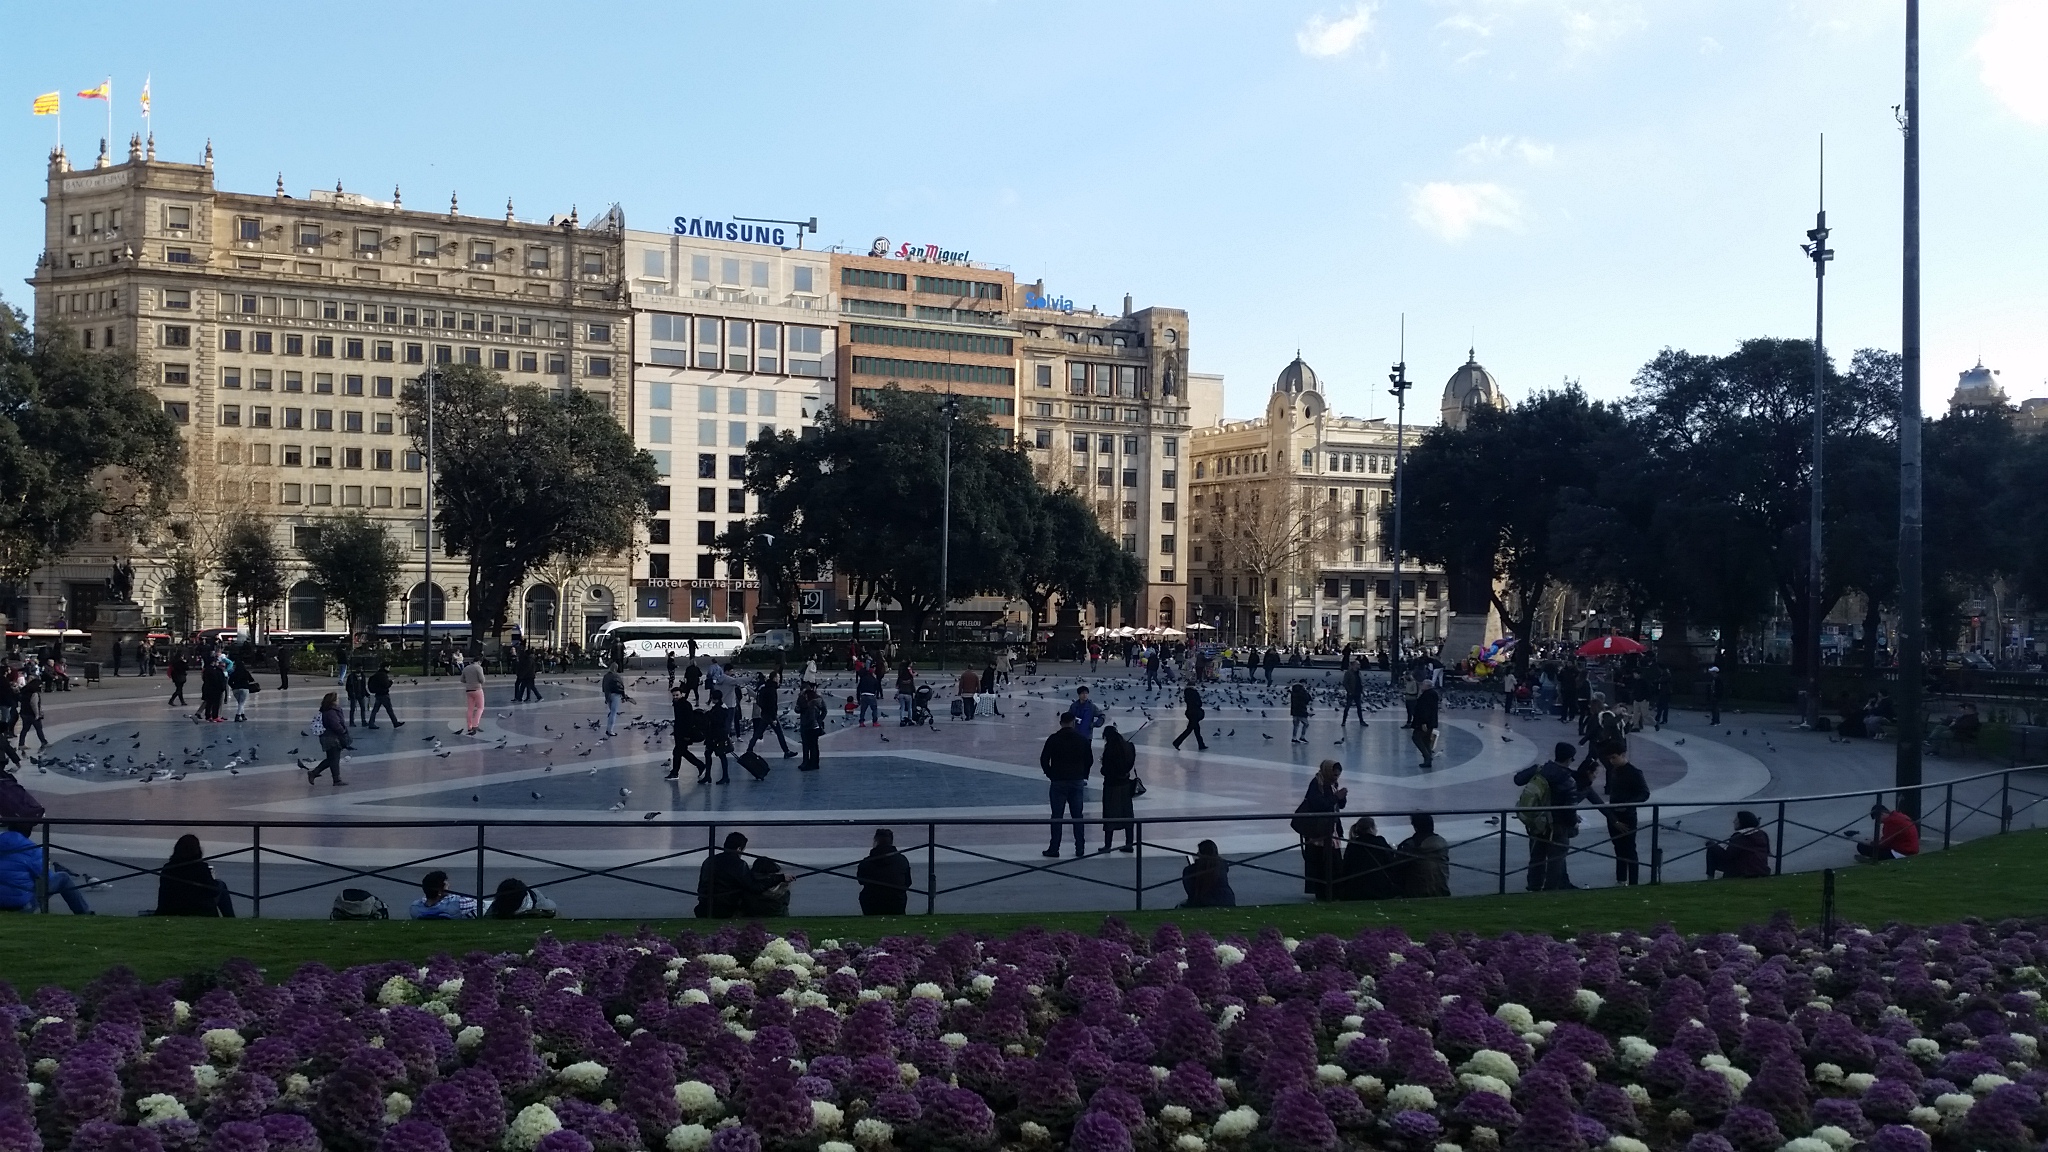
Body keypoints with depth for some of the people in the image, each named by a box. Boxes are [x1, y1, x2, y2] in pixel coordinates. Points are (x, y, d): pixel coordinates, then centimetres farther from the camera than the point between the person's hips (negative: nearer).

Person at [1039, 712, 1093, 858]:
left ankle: (1054, 849, 3)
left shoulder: (1053, 739, -8)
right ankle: (1080, 848, 12)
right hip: (1077, 782, 2)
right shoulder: (1082, 740, -1)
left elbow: (1044, 759, -6)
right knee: (1077, 815, 10)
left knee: (1056, 816, 3)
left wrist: (1050, 774, 9)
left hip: (1058, 782, -2)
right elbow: (1089, 760, 6)